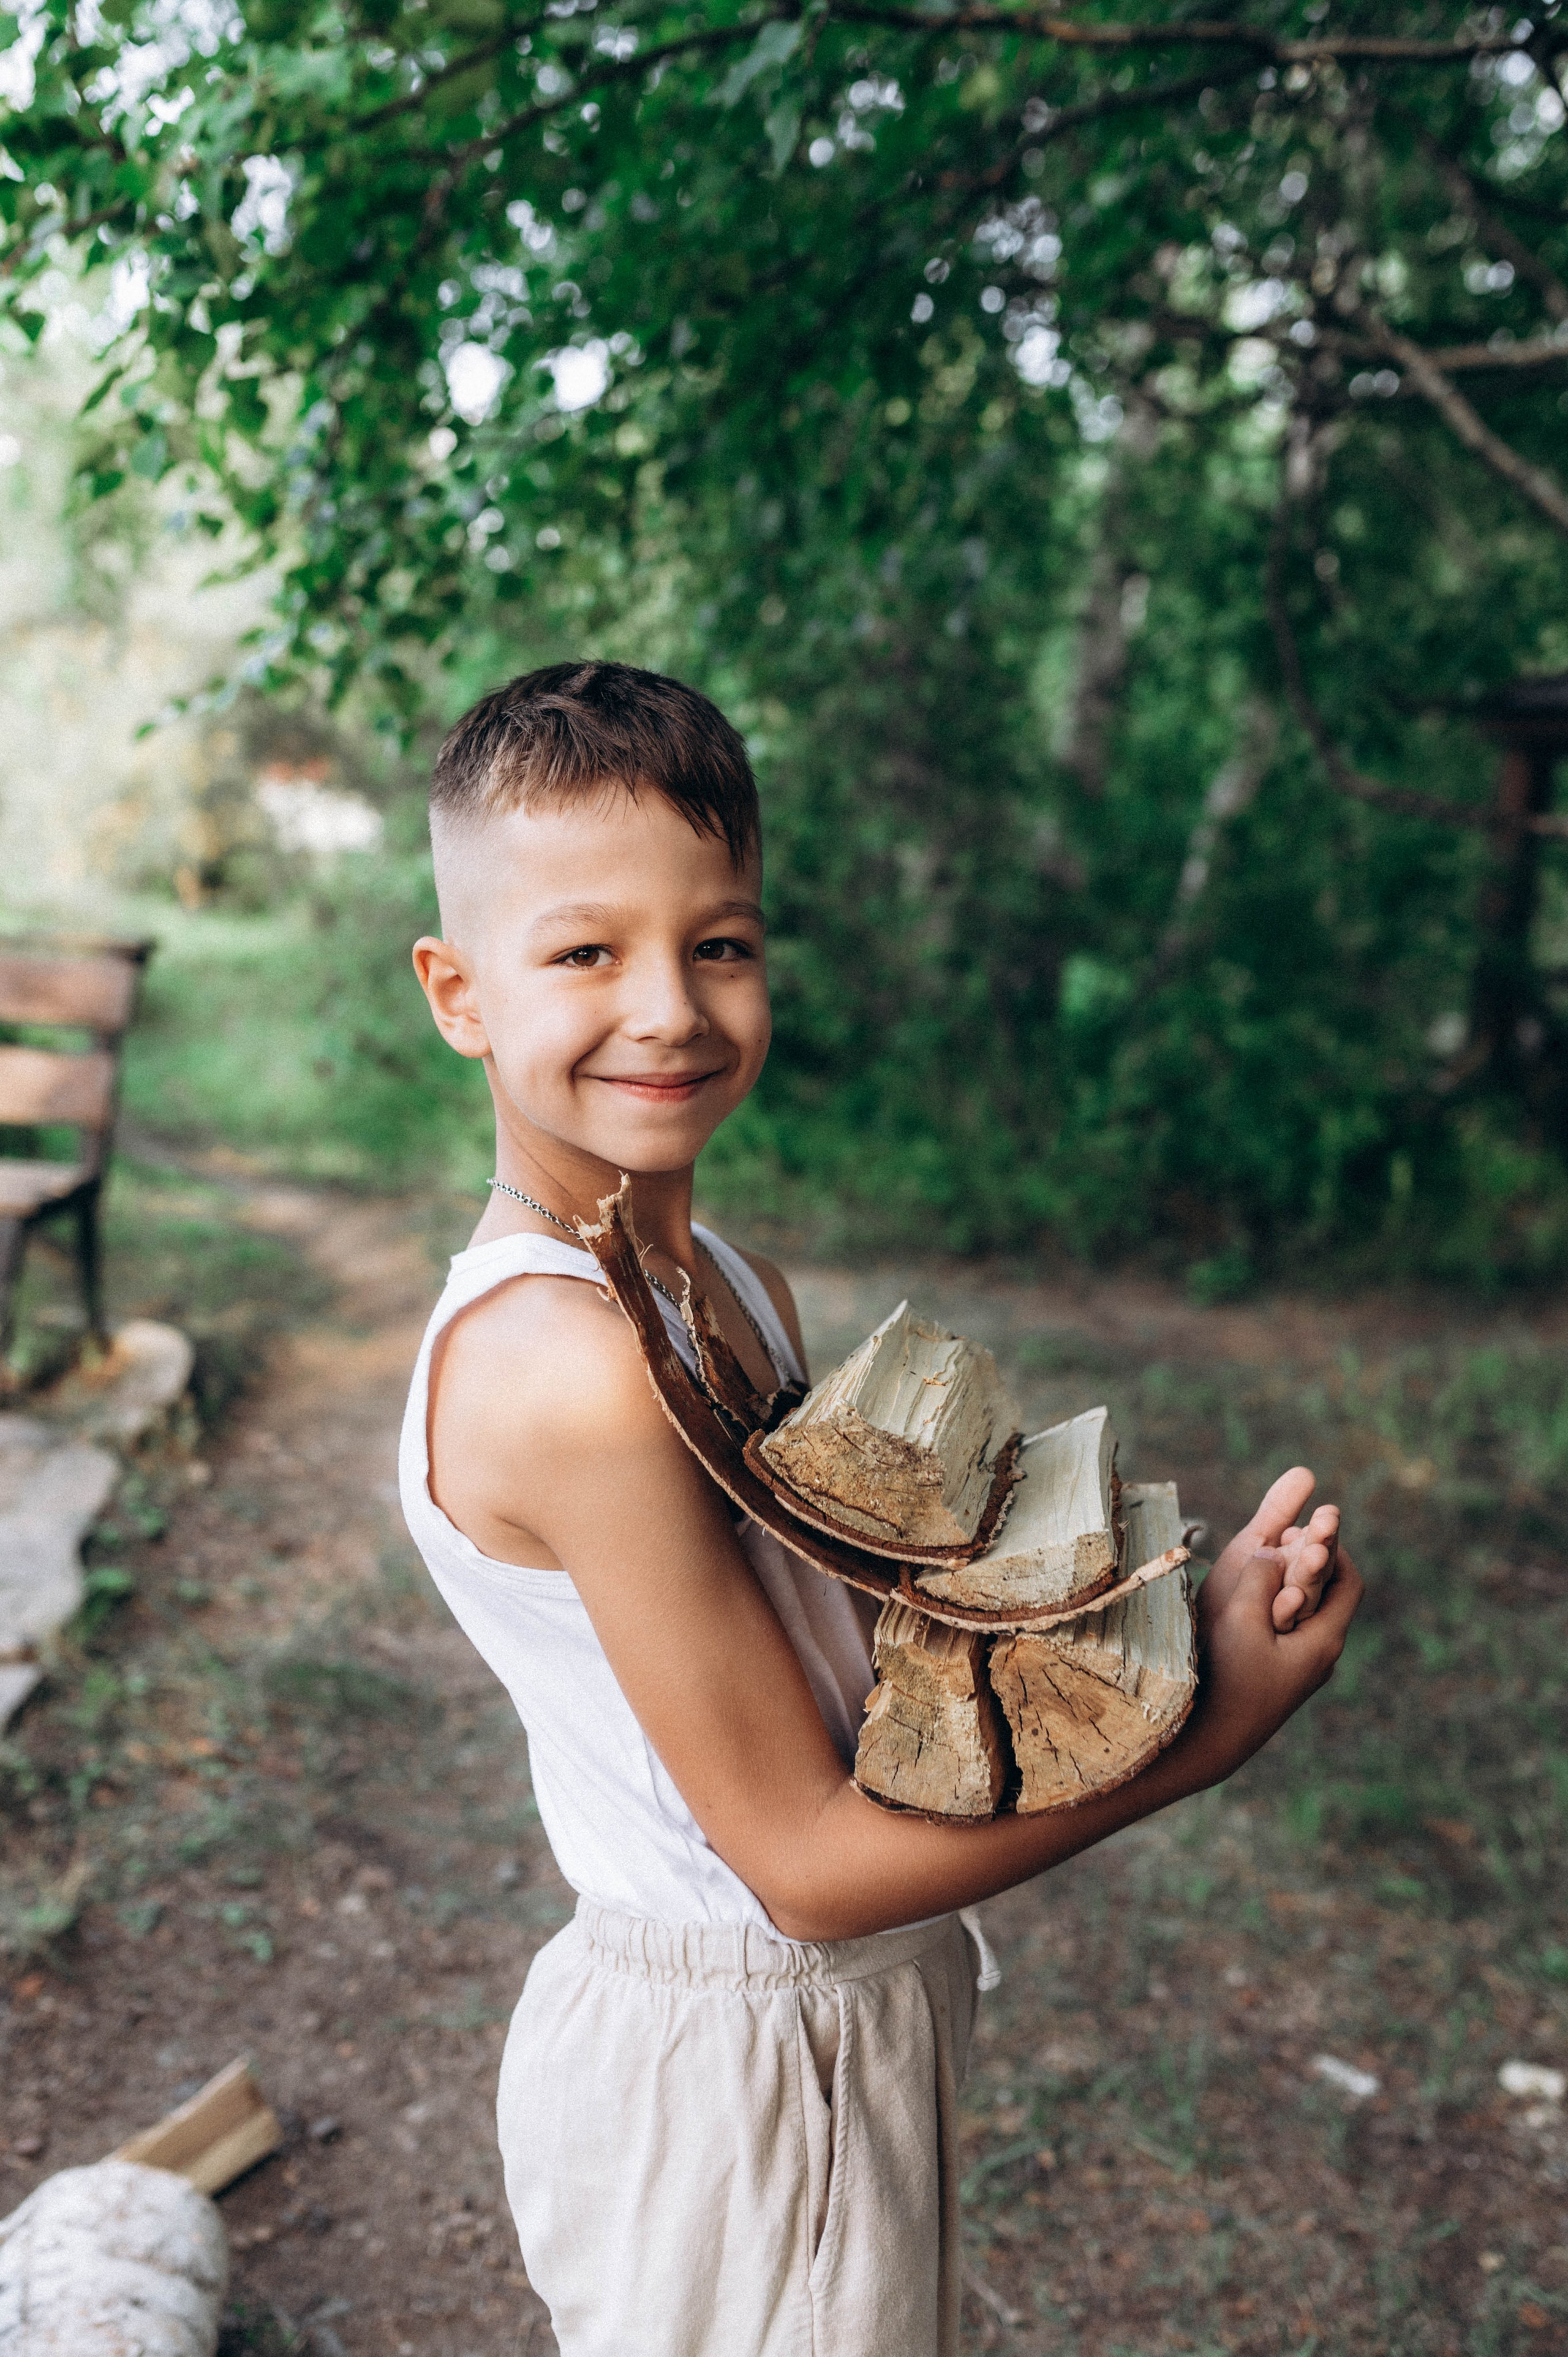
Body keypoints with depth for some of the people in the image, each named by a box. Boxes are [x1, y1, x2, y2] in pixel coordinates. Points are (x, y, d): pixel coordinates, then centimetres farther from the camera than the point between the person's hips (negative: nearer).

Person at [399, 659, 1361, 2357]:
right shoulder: (569, 1367, -29)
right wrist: (1208, 1727, -17)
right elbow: (811, 1860, -24)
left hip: (846, 2017, 8)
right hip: (727, 2073, -8)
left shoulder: (731, 1290, -1)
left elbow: (860, 1641, 2)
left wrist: (1173, 1627, -12)